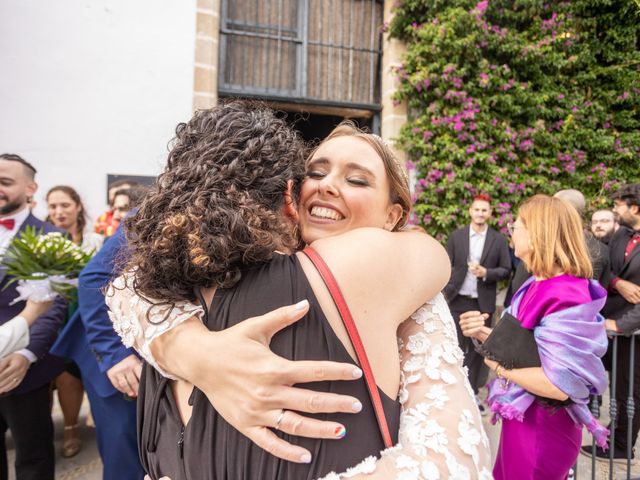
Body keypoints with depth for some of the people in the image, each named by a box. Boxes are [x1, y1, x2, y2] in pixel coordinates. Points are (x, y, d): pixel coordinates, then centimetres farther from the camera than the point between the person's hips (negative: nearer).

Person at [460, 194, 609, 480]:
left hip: (543, 428, -8)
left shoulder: (566, 297, -26)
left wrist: (498, 364, -18)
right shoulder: (536, 286, 2)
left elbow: (559, 385, -29)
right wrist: (485, 334, -7)